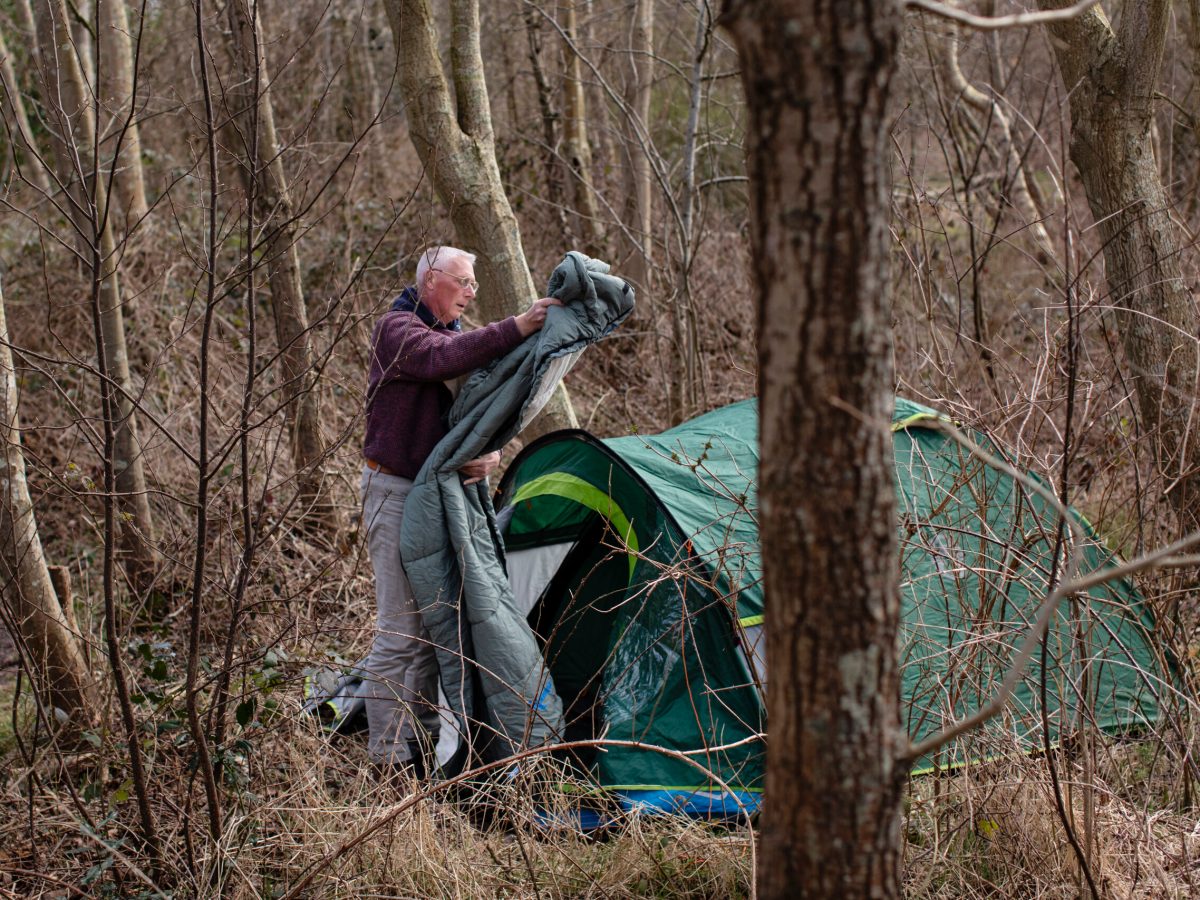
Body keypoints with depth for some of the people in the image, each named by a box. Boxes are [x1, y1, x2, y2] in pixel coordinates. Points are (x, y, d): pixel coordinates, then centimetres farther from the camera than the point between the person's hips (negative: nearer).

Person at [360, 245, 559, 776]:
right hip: (396, 491, -8)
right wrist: (515, 330, -36)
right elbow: (440, 358, -32)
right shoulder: (397, 329, -10)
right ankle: (387, 757, -2)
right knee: (400, 628, -8)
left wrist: (489, 454, -12)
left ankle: (423, 741, 20)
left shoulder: (457, 336, 15)